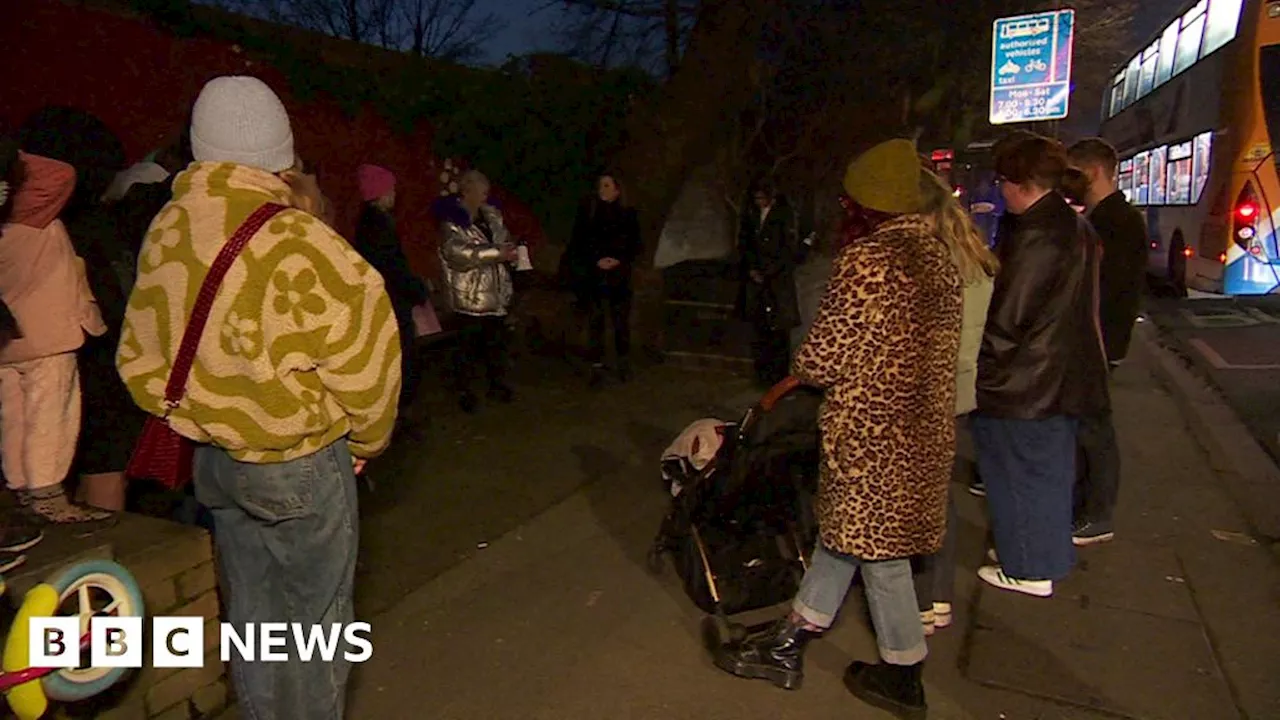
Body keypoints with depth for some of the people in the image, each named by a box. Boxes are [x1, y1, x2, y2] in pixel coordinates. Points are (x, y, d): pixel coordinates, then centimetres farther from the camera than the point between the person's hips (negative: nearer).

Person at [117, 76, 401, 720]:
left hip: (214, 456, 7)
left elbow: (140, 356, 8)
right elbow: (363, 354, -18)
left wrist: (202, 419, 18)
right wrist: (367, 437, -1)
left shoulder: (165, 233, 0)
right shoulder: (294, 243, -22)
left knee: (250, 609, 23)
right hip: (300, 463, -7)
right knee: (312, 615, 12)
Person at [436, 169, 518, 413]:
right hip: (470, 294, -6)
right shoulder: (451, 222, -11)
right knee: (469, 343, 2)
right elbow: (458, 252, -25)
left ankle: (498, 384, 30)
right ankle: (464, 391, 16)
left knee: (497, 340, 15)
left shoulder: (491, 215, 9)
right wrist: (497, 253, -25)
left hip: (496, 291, 6)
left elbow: (504, 239, 19)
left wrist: (509, 250, -6)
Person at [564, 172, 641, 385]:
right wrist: (596, 260, -8)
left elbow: (636, 246, 6)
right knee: (595, 322, -2)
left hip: (619, 277, 0)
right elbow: (577, 245, 4)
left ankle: (624, 363, 21)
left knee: (621, 320, 6)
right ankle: (597, 366, 3)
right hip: (593, 277, 0)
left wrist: (619, 260, -9)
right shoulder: (586, 213, 3)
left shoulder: (628, 214, 4)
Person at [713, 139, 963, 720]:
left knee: (877, 549, 8)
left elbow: (823, 360, -20)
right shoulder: (939, 256, 7)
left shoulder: (865, 258, -20)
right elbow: (913, 344, 11)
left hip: (871, 431, -9)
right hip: (923, 425, 9)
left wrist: (797, 368, 2)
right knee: (842, 530, 19)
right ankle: (790, 645, 35)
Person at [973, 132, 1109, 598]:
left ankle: (1027, 568, 18)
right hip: (1063, 378, 10)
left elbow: (1006, 319, -21)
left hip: (1021, 384, -10)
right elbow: (1072, 306, 14)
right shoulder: (1078, 229, 8)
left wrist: (984, 370, -10)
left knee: (1019, 474, 5)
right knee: (1051, 468, 20)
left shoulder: (1034, 238, -22)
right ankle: (1050, 555, 36)